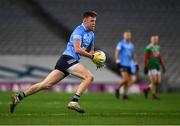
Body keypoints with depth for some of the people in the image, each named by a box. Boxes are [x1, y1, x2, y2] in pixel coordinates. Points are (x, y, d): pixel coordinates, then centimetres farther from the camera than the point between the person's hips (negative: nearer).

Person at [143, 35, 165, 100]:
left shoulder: (157, 48, 14)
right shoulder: (149, 48, -9)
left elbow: (160, 58, 17)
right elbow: (145, 58, -9)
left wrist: (163, 66, 11)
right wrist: (145, 68, -12)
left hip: (157, 67, 7)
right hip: (151, 67, -7)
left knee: (158, 82, 4)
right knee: (154, 81, -9)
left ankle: (147, 90, 19)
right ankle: (153, 95, 1)